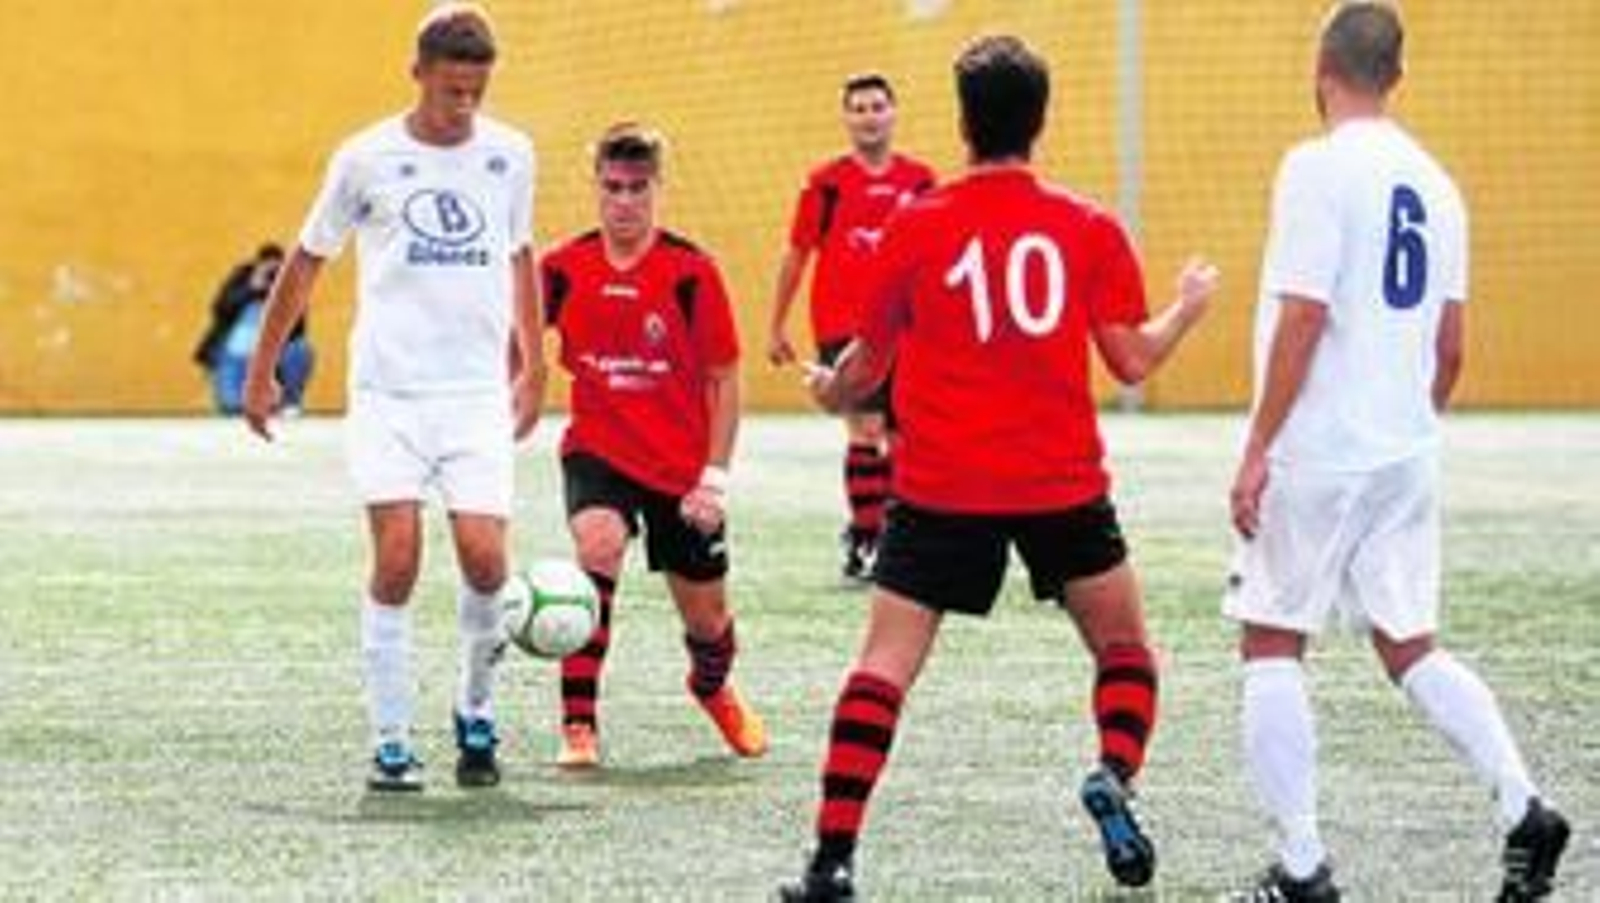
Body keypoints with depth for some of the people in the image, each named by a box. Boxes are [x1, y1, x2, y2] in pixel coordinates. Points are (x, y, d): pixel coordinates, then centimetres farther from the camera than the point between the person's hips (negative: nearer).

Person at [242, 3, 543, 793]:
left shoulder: (510, 155, 6)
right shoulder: (367, 157, -1)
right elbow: (307, 260, 10)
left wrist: (532, 369, 21)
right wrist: (263, 370, 12)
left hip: (477, 392, 2)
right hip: (387, 391, -2)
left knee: (484, 556, -10)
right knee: (396, 557, -11)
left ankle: (476, 712, 14)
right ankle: (390, 743, -2)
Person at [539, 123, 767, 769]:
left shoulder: (692, 272, -11)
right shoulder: (564, 268, -5)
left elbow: (724, 380, -6)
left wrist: (714, 477, -10)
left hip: (681, 467, 0)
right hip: (598, 453, 0)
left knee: (706, 619, 10)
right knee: (597, 546, -31)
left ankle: (714, 690, 48)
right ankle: (578, 724, -26)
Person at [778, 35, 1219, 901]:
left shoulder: (915, 227, -1)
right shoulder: (1089, 228, 0)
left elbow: (865, 365, 7)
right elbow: (1132, 359, 0)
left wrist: (831, 389, 31)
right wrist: (1189, 306, 20)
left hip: (941, 489, -1)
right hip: (1063, 484, 1)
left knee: (885, 663, 0)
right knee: (1124, 644, 18)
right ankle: (1115, 775, -8)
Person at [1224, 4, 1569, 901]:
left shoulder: (1319, 168, -12)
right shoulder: (1434, 182, 10)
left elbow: (1302, 320, -17)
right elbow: (1449, 347, 13)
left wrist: (1257, 450, -13)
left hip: (1319, 453, -7)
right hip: (1408, 456, 7)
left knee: (1272, 647, 4)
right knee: (1412, 647, 14)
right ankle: (1522, 807, -3)